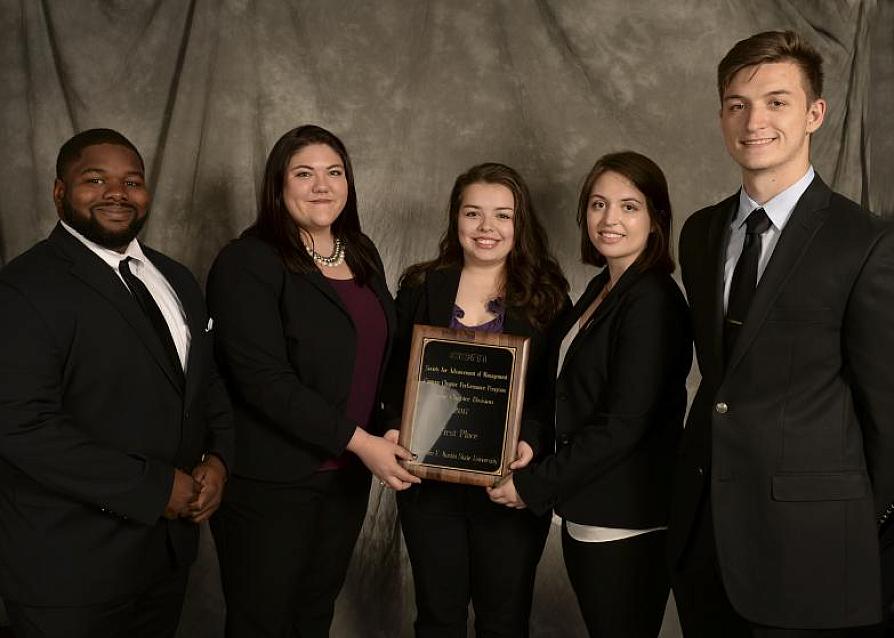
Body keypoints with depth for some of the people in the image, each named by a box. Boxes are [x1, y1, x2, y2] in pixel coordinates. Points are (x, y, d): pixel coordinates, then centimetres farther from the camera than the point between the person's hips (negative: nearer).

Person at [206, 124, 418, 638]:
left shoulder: (362, 254, 9)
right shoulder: (248, 263, -13)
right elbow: (265, 380, -21)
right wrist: (360, 441, -21)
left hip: (348, 473, 6)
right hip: (271, 479, -6)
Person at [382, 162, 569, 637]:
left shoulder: (545, 296, -1)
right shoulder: (421, 287, 4)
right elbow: (396, 375, 5)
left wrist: (531, 443, -19)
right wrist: (395, 431, -12)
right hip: (428, 480, 1)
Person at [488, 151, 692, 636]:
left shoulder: (652, 300, -17)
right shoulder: (601, 289, 11)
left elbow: (623, 426, -20)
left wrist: (534, 486, -14)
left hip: (625, 527, -8)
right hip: (584, 515, 8)